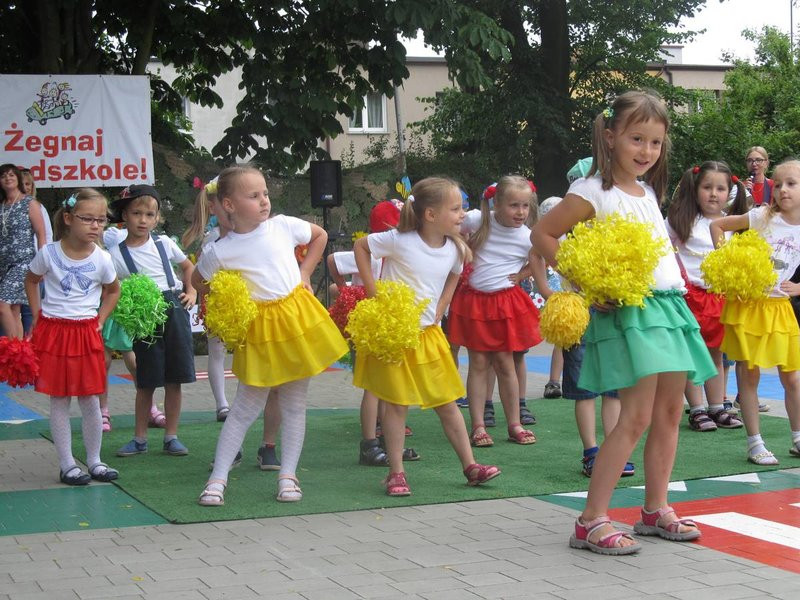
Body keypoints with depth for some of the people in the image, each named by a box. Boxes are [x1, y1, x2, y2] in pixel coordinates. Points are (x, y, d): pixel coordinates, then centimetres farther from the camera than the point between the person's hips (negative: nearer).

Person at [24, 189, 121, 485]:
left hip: (86, 333, 1)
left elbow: (113, 290, 14)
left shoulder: (102, 259, -5)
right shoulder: (49, 253, -8)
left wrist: (99, 321, 5)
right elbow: (31, 281, 10)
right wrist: (38, 317, 5)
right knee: (59, 400, 3)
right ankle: (66, 464, 10)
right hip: (53, 331, -1)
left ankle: (94, 461, 18)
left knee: (90, 400, 5)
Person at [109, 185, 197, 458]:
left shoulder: (163, 243, 6)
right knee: (146, 382, 3)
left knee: (174, 380, 4)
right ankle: (140, 437, 17)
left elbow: (188, 266, 21)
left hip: (174, 311, 2)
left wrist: (191, 292, 9)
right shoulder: (116, 254, -3)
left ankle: (171, 436, 13)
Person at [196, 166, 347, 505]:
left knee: (295, 404, 7)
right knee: (246, 408, 1)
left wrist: (304, 273, 6)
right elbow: (198, 283, 8)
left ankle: (288, 475, 17)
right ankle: (218, 479, 9)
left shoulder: (283, 226, -4)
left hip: (297, 319, 2)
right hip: (259, 331, -2)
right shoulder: (219, 252, -10)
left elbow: (320, 236, 14)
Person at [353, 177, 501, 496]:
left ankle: (470, 466, 15)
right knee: (397, 404, 0)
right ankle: (396, 473, 9)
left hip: (428, 334, 5)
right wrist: (373, 291, -11)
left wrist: (438, 313, 8)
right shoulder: (400, 241, -18)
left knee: (447, 403, 8)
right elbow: (360, 246, -5)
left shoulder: (455, 249, -2)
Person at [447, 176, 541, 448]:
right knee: (478, 364, 4)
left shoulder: (528, 238, -10)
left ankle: (514, 425, 17)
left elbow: (540, 266, 8)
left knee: (505, 364, 6)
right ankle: (478, 426, 7)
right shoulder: (478, 220, -11)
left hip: (505, 303, 0)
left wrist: (521, 275, -2)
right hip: (473, 300, 0)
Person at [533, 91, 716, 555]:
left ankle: (656, 509, 21)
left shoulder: (648, 190, 15)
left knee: (670, 413, 10)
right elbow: (543, 234, -8)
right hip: (628, 310, -8)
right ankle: (592, 521, -10)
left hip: (670, 306, 8)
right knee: (637, 417, -13)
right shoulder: (593, 192, -8)